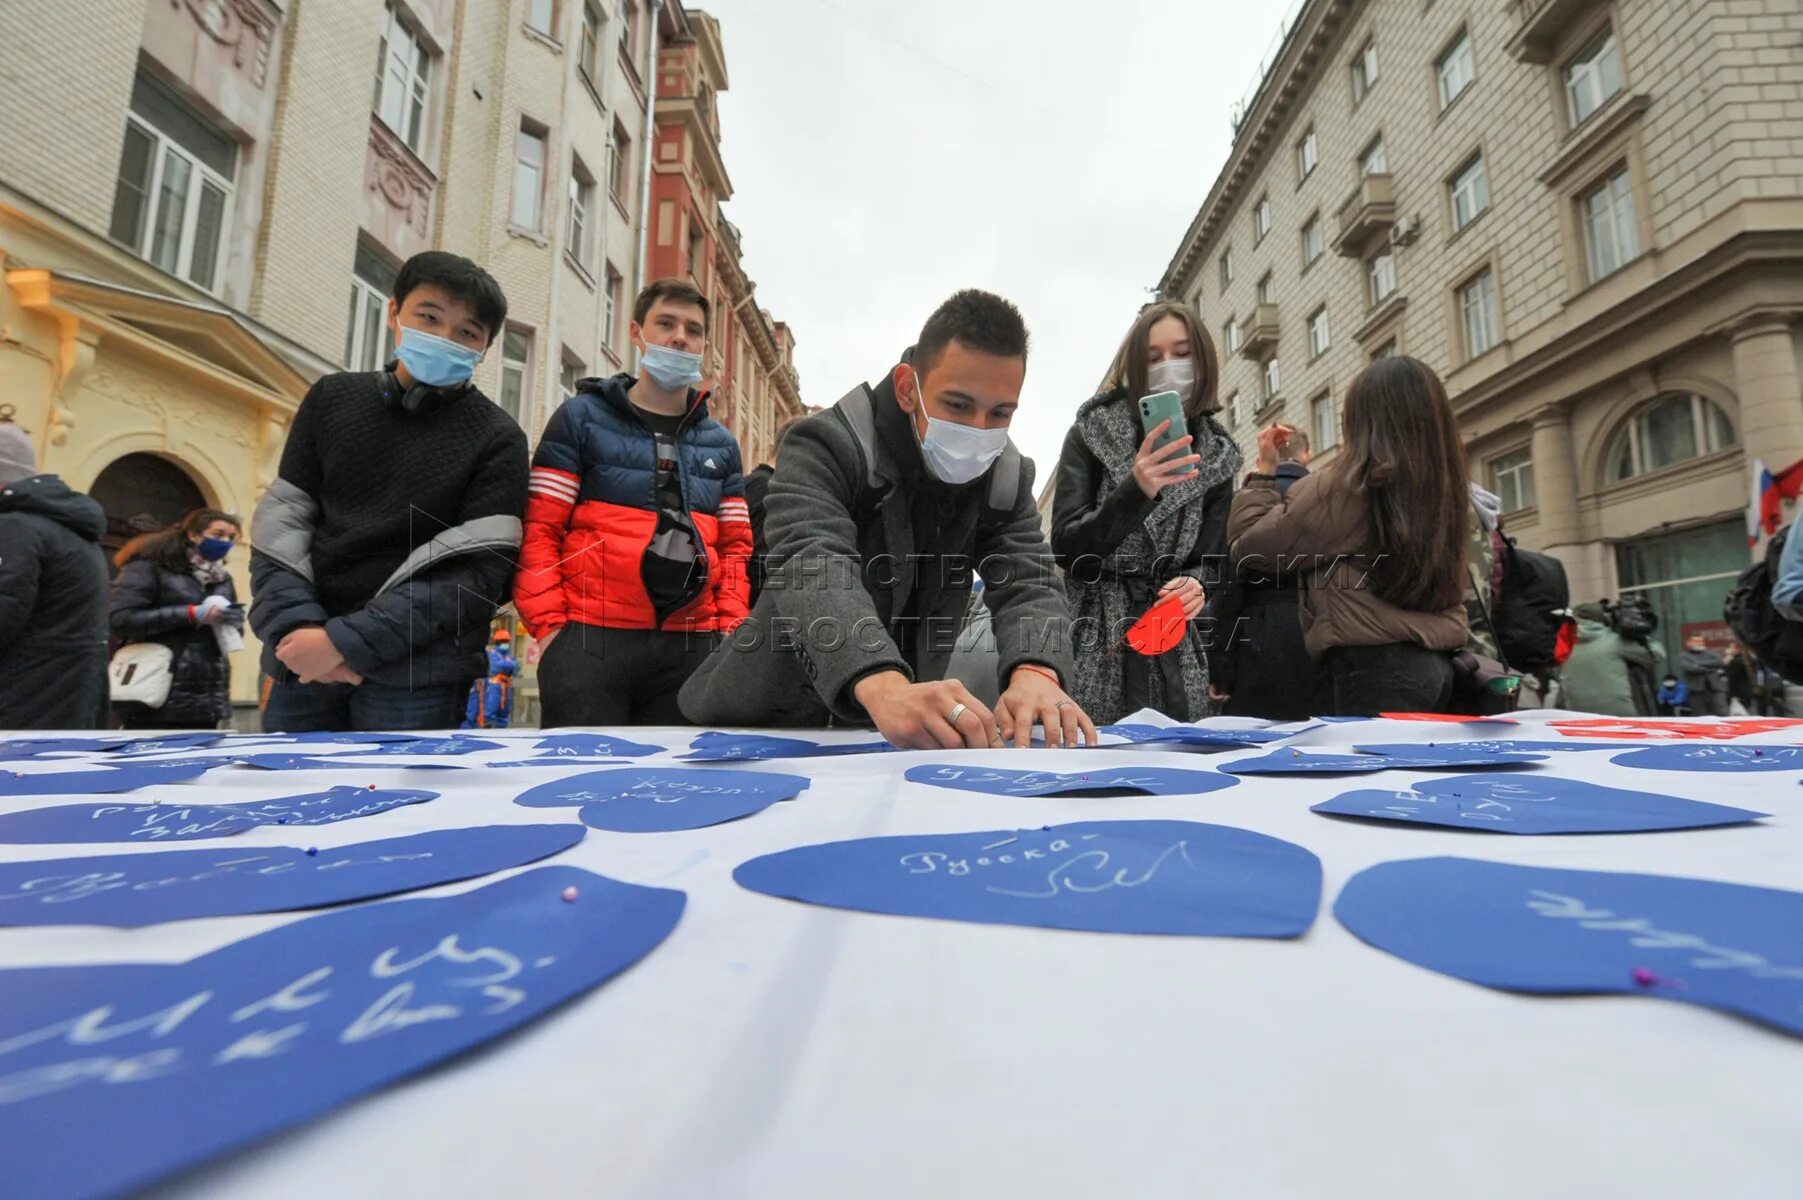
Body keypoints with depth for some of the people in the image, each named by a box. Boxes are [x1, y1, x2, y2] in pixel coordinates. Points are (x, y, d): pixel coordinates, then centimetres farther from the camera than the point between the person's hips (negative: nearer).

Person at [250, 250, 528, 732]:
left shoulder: (497, 439, -3)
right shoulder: (332, 398, 10)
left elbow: (477, 571, -10)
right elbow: (280, 522, 8)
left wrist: (347, 641, -14)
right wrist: (297, 627, -9)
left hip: (418, 670, -3)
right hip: (305, 660, 4)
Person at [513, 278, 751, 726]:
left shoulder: (721, 443, 17)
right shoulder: (581, 417, 7)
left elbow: (734, 547, 15)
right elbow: (539, 532, 1)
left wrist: (729, 627, 1)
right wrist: (548, 626, -9)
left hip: (691, 647, 4)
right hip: (590, 639, -3)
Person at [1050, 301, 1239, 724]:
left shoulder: (1215, 455, 9)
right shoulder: (1091, 434, -1)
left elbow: (1211, 559, 9)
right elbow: (1066, 547, -10)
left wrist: (1196, 586, -14)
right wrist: (1135, 492, -24)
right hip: (1091, 647, -3)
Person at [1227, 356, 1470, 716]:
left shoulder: (1345, 485, -12)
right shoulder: (1443, 486, 9)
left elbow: (1249, 542, -6)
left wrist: (1266, 470, 7)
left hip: (1372, 664, -7)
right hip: (1435, 662, 7)